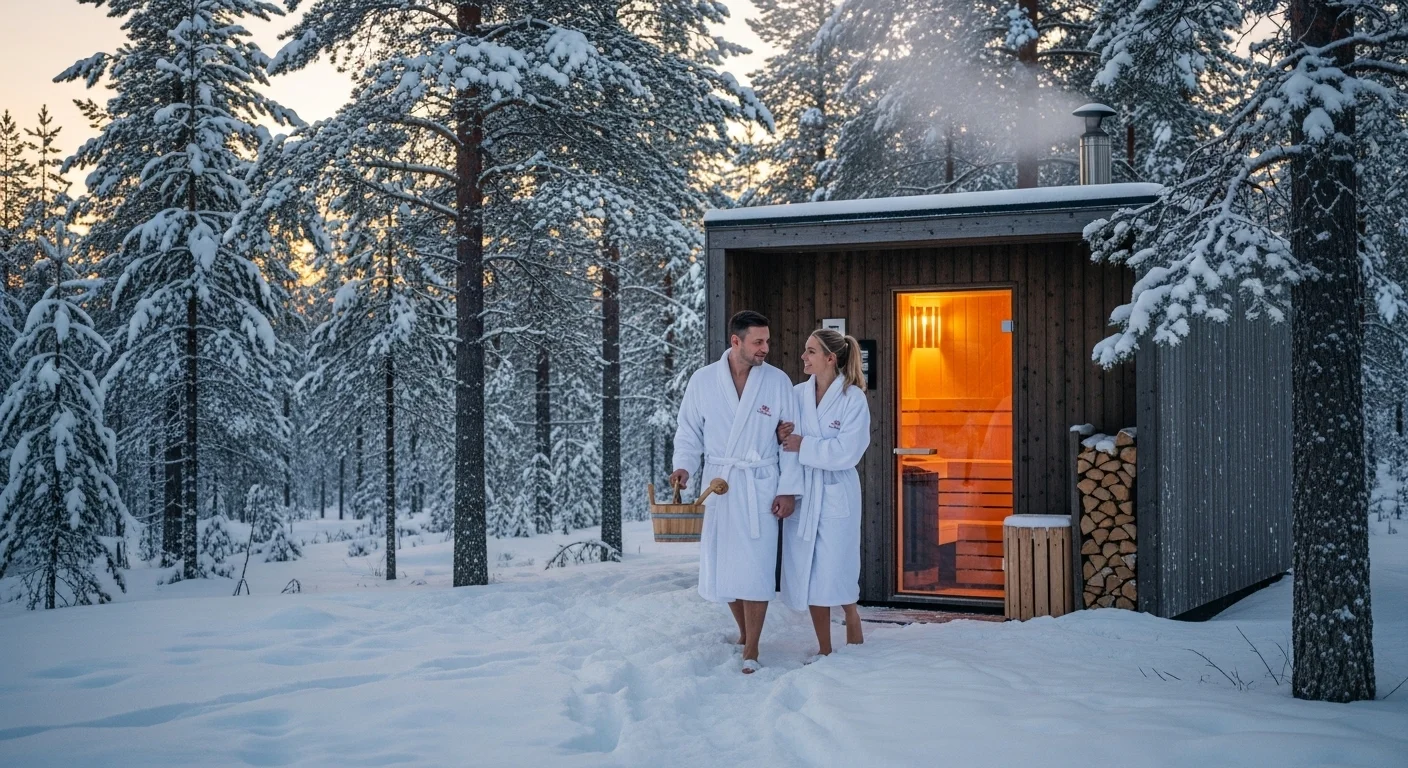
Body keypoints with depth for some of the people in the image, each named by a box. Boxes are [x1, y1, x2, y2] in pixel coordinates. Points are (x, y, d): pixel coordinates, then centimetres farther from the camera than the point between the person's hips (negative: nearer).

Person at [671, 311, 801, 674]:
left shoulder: (778, 381, -2)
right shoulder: (703, 380, 0)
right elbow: (689, 431, 7)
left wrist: (788, 489, -4)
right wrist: (683, 466, -10)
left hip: (760, 485, -2)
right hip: (718, 483, 2)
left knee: (755, 568, -5)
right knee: (721, 565, 6)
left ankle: (751, 651, 4)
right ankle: (744, 630, 29)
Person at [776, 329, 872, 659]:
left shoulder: (853, 399, -9)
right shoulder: (798, 394, 4)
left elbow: (847, 452, -17)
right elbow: (786, 445, 7)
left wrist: (803, 445, -16)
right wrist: (781, 436, -14)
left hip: (836, 494, -4)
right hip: (801, 494, 4)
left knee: (837, 573, 1)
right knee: (808, 574, 7)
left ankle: (854, 634, 26)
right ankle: (824, 650, 19)